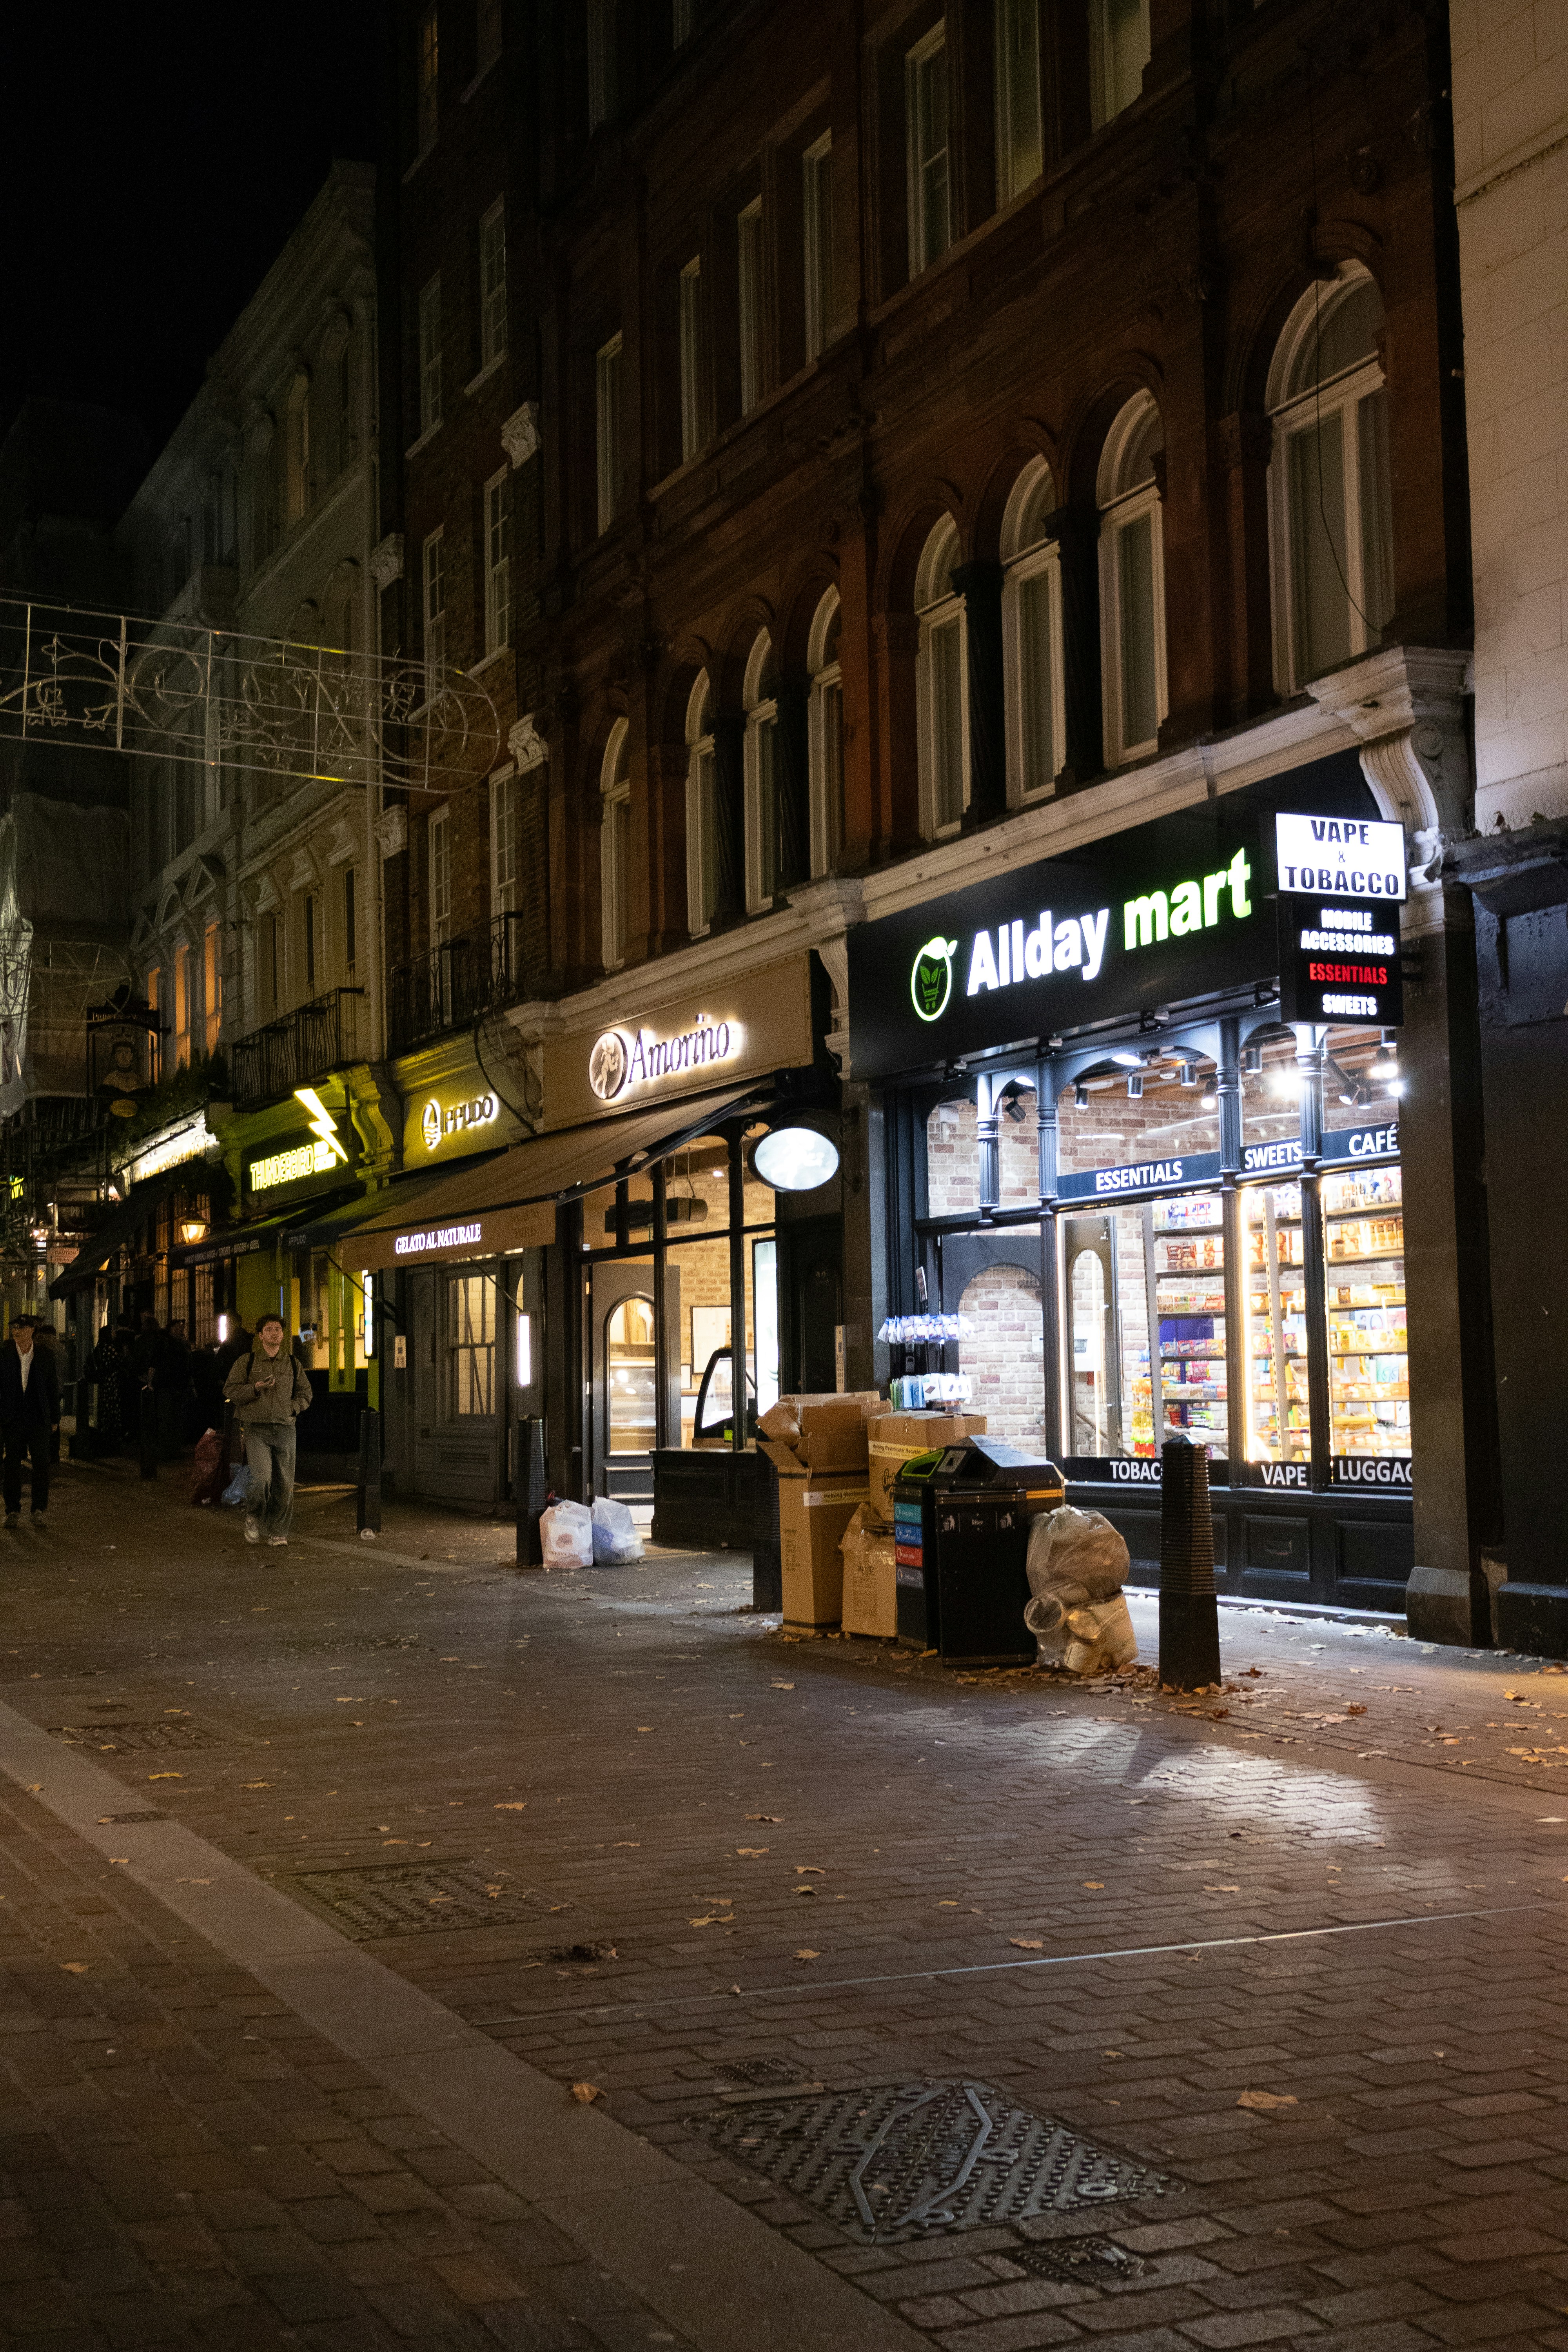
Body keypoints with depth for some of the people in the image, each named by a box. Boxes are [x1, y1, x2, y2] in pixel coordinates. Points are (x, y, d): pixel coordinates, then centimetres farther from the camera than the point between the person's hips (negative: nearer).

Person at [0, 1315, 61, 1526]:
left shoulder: (45, 1357, 4)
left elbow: (53, 1388, 9)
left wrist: (54, 1418, 7)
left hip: (39, 1419, 0)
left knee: (41, 1463, -4)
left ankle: (39, 1510, 4)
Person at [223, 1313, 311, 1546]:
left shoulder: (293, 1363, 13)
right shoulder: (246, 1362, 4)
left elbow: (305, 1393, 21)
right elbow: (230, 1391, 2)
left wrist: (293, 1408, 2)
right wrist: (256, 1389, -12)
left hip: (285, 1428, 3)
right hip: (257, 1428, -3)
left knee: (284, 1484, 1)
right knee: (262, 1478, -18)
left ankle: (278, 1531, 14)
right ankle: (253, 1516, 10)